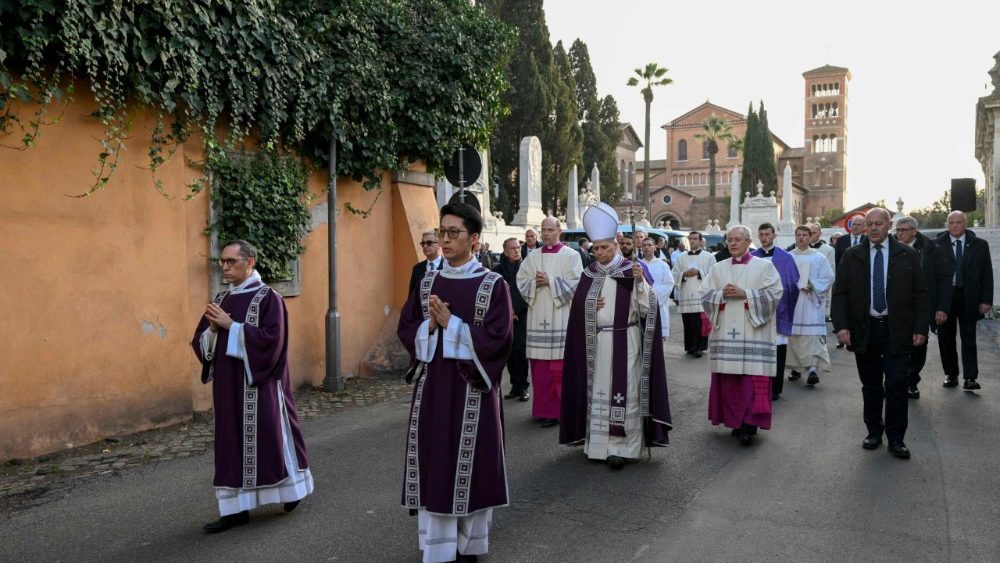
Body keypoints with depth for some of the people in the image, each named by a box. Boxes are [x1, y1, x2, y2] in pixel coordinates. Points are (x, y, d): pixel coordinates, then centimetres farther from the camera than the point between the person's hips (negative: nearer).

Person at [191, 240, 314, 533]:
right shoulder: (221, 299, 10)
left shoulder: (268, 298, -10)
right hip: (227, 384, 6)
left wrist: (230, 325, -20)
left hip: (259, 385, -6)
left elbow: (272, 339, -21)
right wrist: (213, 328, -11)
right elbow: (200, 342, 11)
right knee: (231, 443, 6)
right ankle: (237, 508, 12)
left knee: (269, 438, 5)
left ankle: (293, 488, 28)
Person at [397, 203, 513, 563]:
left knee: (470, 465, 4)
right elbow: (406, 330, 6)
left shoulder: (493, 285, -6)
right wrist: (431, 327, -13)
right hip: (432, 385, 4)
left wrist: (450, 323, -16)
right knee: (433, 464, 6)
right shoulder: (427, 283, 8)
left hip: (472, 387, -4)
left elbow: (495, 338, -14)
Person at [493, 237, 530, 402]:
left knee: (520, 350, -7)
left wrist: (515, 310, -8)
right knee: (509, 352, 4)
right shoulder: (498, 269, 7)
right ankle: (515, 386, 12)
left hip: (522, 316, -3)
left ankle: (523, 387, 2)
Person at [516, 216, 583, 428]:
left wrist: (550, 281, -12)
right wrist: (535, 283, -8)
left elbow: (576, 283, -7)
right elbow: (521, 281, 11)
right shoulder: (532, 257, 14)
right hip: (538, 318, 4)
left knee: (560, 366, -5)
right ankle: (544, 409, 14)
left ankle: (560, 409, 3)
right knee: (540, 366, 4)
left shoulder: (571, 255, 2)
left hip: (561, 317, -4)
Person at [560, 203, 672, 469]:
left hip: (624, 341, -4)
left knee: (623, 392, -3)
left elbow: (646, 308, -10)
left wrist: (640, 282, -24)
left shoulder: (631, 271, -5)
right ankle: (598, 442, 20)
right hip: (595, 342, 4)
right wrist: (591, 304, -9)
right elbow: (576, 307, 11)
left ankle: (621, 447, 1)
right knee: (597, 391, 9)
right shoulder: (589, 274, 7)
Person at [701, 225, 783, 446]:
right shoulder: (718, 268, 14)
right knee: (728, 378, 3)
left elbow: (774, 294, -6)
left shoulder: (764, 266, 4)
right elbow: (705, 295, 9)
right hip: (726, 333, 3)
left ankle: (749, 425, -6)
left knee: (753, 378, -8)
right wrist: (722, 294, -10)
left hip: (753, 333, -3)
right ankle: (735, 420, 15)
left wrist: (744, 293, -13)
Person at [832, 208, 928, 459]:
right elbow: (839, 293, 1)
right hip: (863, 330, 1)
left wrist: (920, 328, -5)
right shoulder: (851, 255, 3)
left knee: (896, 386, 0)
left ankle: (896, 438, 11)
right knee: (871, 386, 10)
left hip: (897, 330, -1)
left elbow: (920, 294, 3)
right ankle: (874, 432, 24)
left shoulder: (907, 255, 2)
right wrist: (841, 326, -10)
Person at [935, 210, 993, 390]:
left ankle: (970, 378, 2)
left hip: (968, 297, 0)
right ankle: (951, 374, 19)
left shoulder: (979, 245, 4)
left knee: (969, 338, 0)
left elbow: (987, 274, 3)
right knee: (946, 338, 7)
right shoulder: (937, 245, 0)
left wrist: (986, 300, -4)